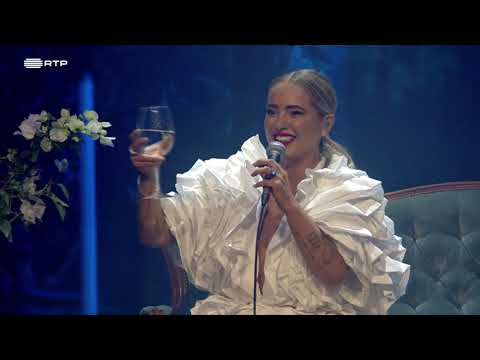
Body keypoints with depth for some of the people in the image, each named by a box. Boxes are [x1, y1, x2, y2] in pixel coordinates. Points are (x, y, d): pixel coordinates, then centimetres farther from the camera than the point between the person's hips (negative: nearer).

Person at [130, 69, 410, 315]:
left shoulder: (350, 190, 0)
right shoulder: (234, 177, 7)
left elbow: (332, 273, -16)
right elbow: (156, 235, 2)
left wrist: (288, 204, -21)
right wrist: (149, 175, -12)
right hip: (229, 307, 1)